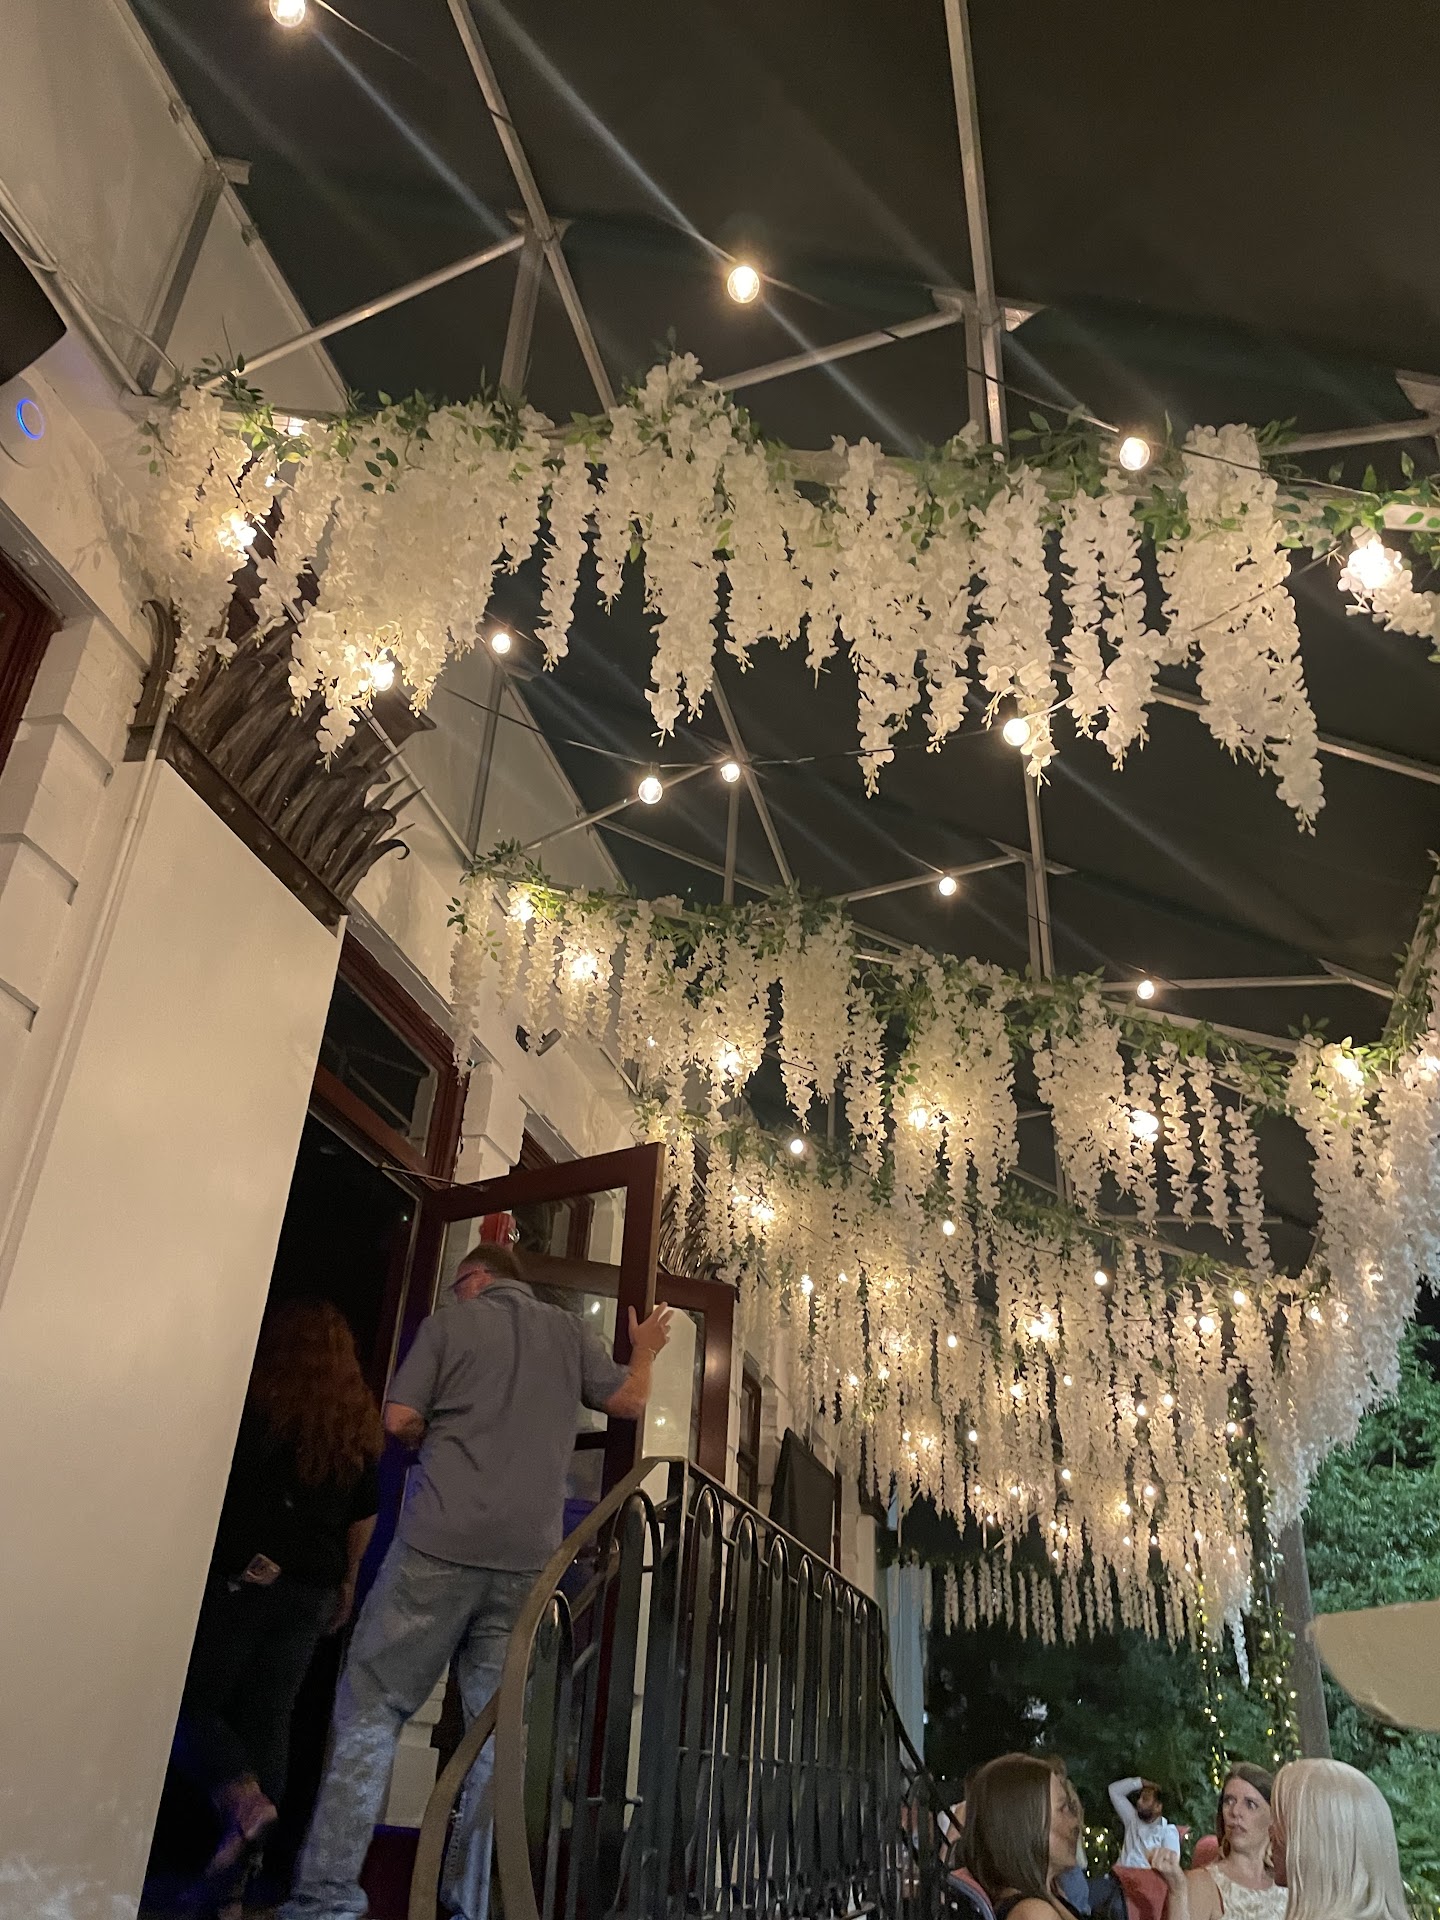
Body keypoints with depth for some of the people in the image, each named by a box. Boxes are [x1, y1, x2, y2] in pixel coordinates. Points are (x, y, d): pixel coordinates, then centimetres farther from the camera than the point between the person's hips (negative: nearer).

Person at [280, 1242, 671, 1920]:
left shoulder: (450, 1322, 6)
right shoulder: (568, 1331, 13)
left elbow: (399, 1420, 0)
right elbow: (629, 1401, 11)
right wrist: (644, 1351, 29)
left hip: (442, 1539, -3)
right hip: (528, 1555, 3)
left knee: (372, 1704, 3)